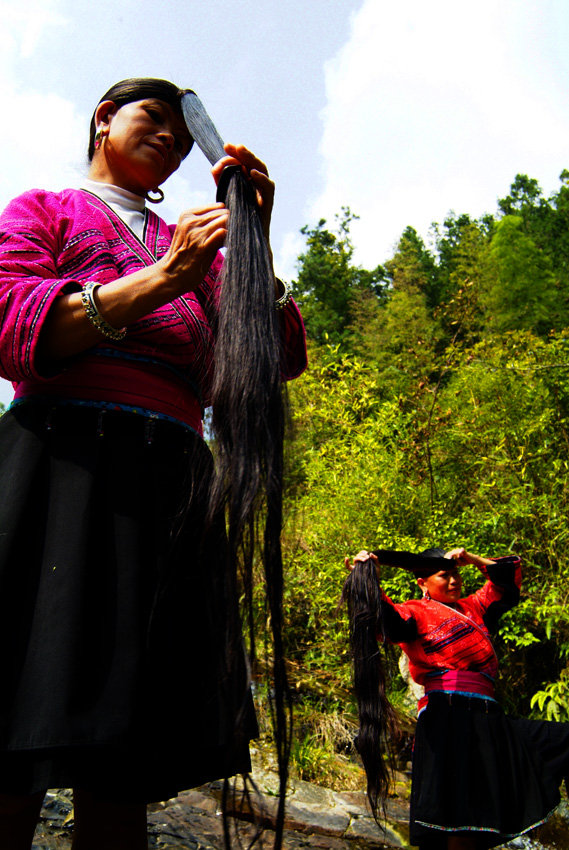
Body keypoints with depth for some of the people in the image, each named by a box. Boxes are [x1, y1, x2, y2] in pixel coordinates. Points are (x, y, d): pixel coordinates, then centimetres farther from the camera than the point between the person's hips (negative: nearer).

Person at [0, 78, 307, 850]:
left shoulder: (197, 248, 28)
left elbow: (278, 359, 14)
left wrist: (254, 237, 2)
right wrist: (162, 280, -10)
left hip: (174, 490, 4)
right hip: (62, 462, -3)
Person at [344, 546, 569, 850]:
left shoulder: (472, 607, 25)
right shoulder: (417, 612, 5)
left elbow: (509, 577, 33)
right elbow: (393, 624, -17)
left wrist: (471, 559, 19)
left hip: (489, 719, 8)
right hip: (448, 714, -8)